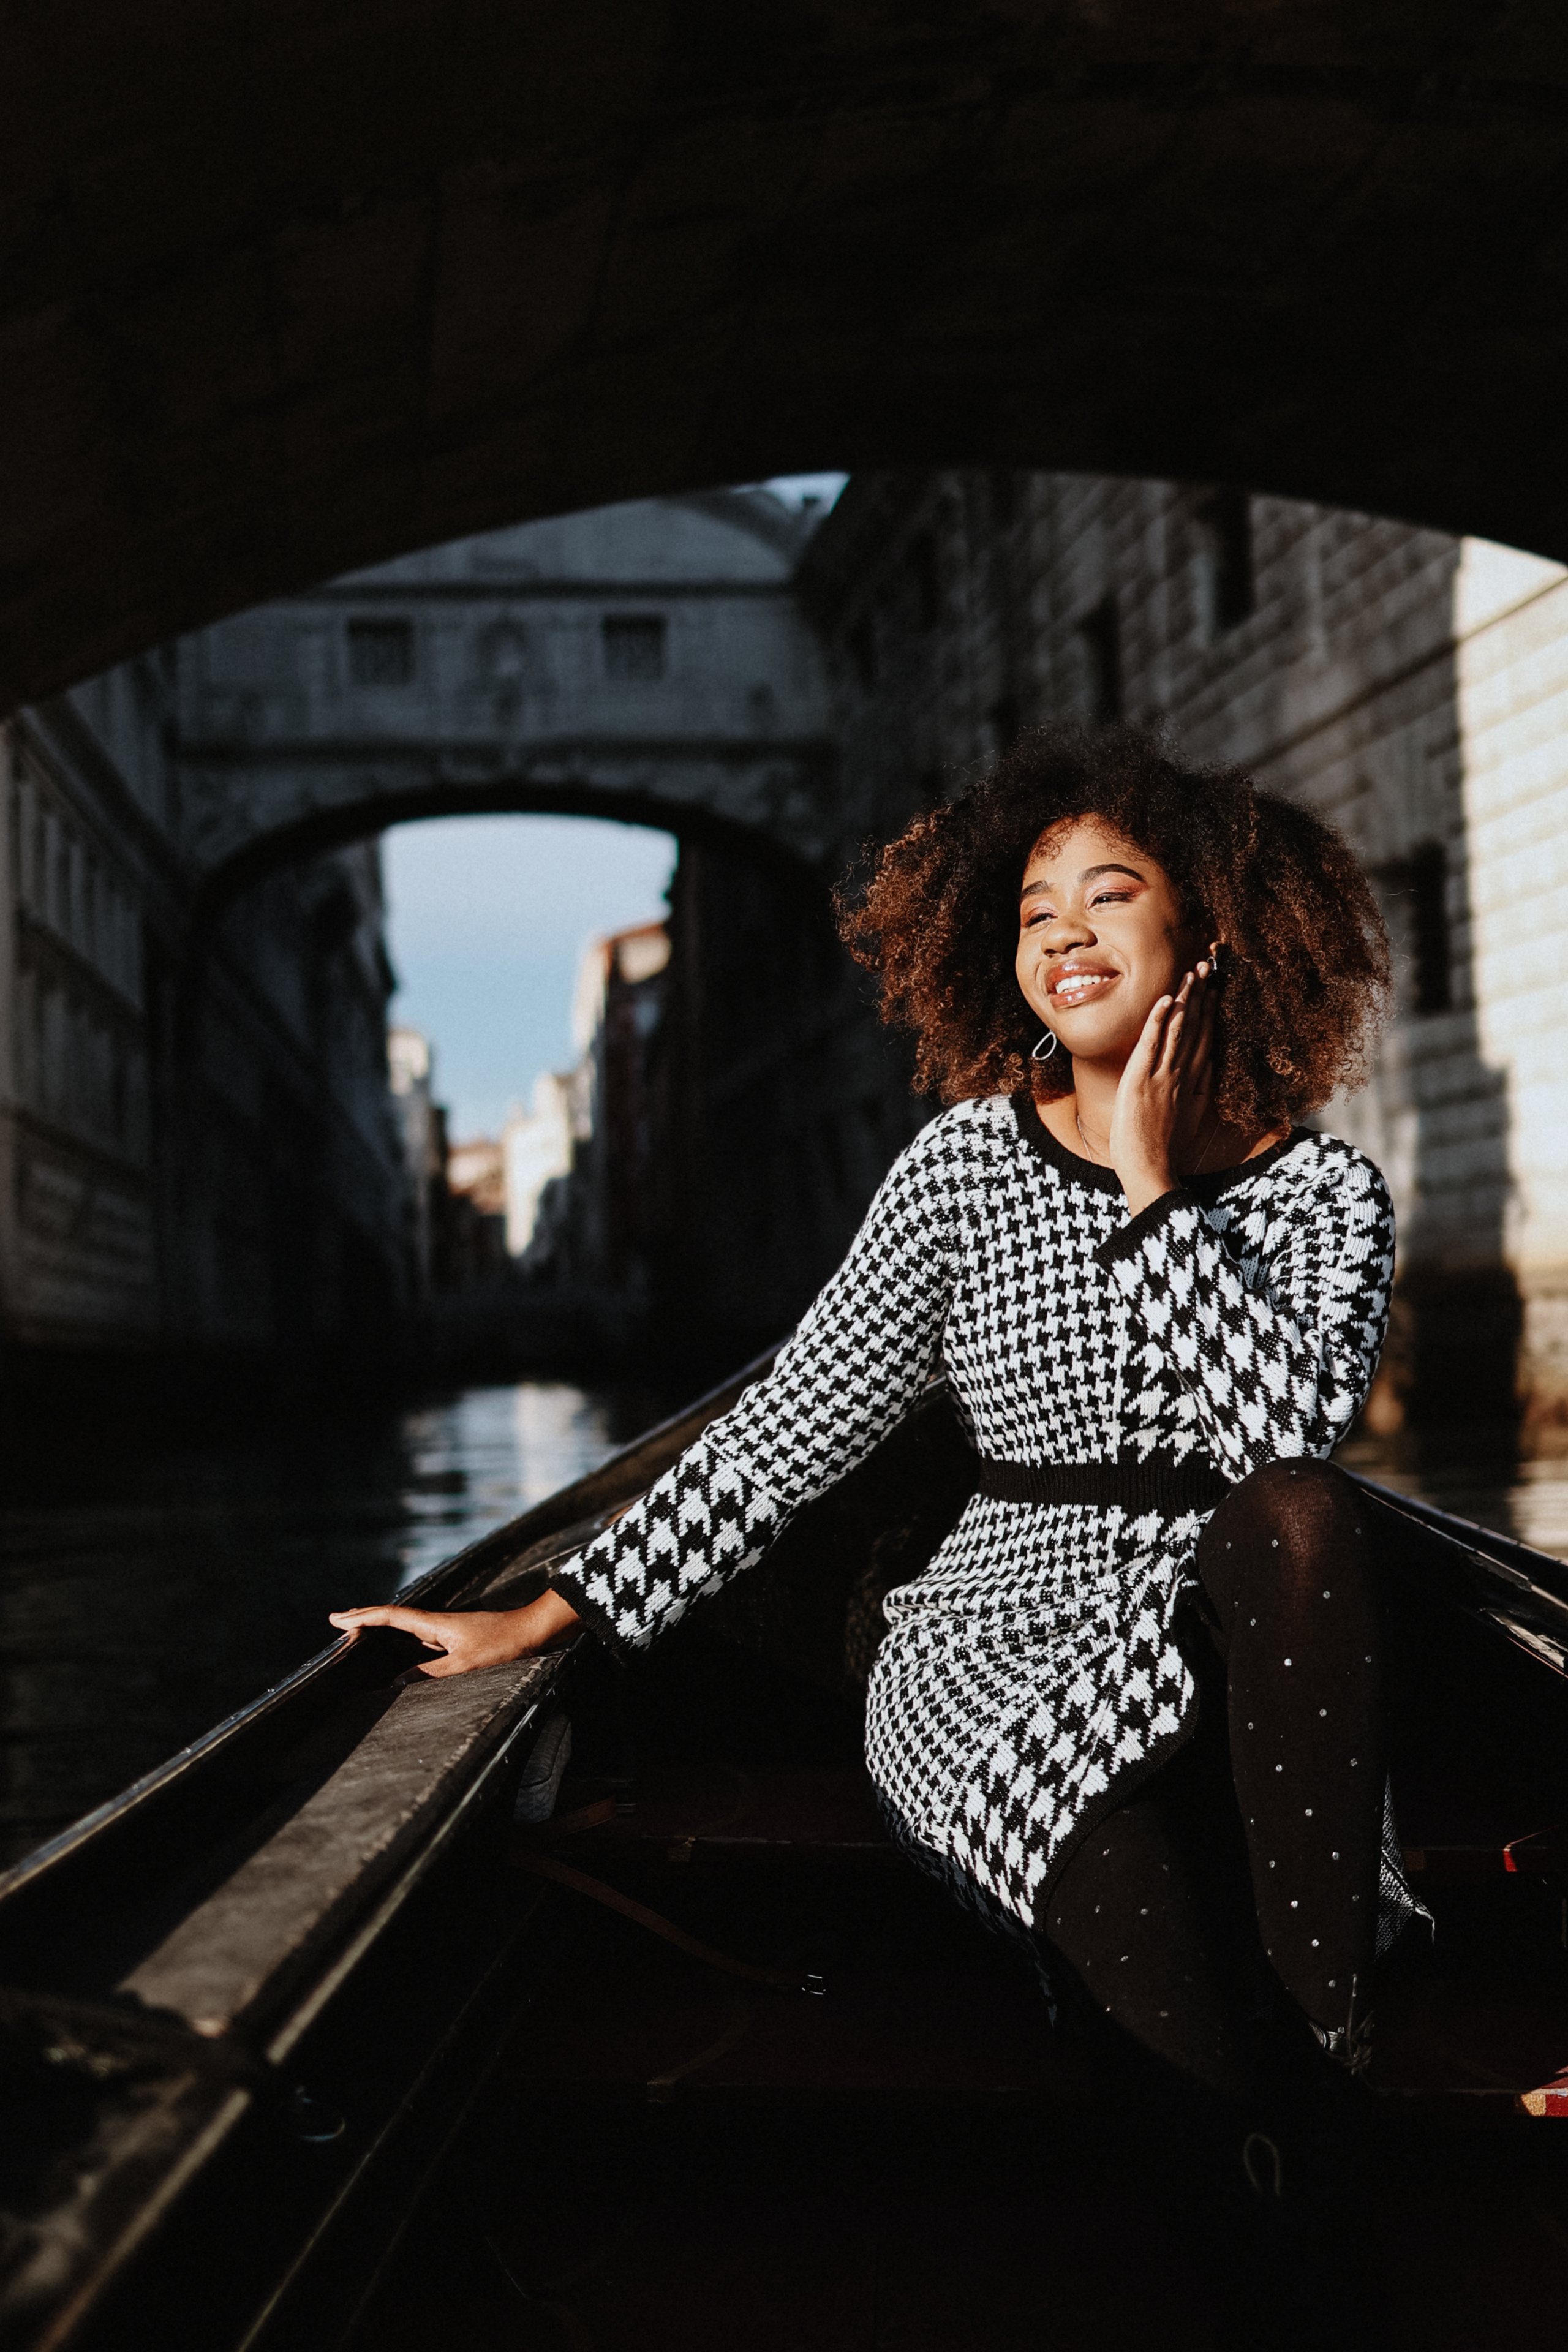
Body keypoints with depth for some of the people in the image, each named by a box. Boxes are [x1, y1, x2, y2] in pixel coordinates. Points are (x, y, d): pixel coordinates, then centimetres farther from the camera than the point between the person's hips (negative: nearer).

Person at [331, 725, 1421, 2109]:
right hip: (994, 1655, -1)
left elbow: (1290, 1434, -16)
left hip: (1246, 1661, 2)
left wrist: (1153, 1189, -12)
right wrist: (549, 1617, 1)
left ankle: (1338, 2030, -26)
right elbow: (797, 1423, 4)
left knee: (1298, 1518, -36)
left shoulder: (1325, 1190, 3)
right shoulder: (967, 1167, 3)